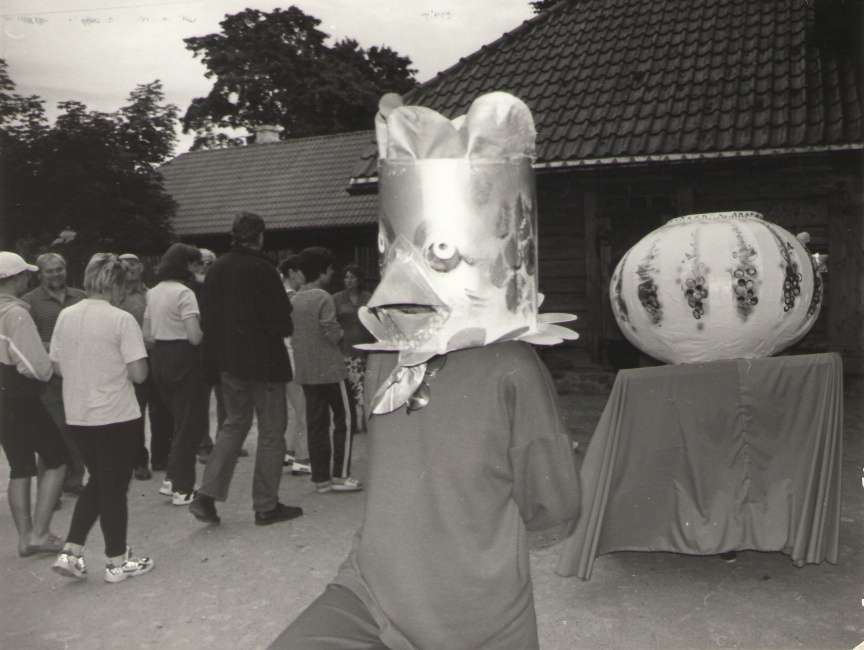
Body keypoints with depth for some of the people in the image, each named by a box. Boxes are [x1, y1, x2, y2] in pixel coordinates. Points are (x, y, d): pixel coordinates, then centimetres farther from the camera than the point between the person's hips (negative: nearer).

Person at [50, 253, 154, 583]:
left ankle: (70, 551, 18)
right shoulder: (122, 320, -15)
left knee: (98, 481, 22)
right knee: (115, 488, 8)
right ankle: (118, 561, 20)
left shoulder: (66, 316, 2)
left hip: (77, 415, 6)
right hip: (116, 416, -5)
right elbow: (138, 374, -17)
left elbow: (57, 367, 8)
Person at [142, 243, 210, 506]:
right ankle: (182, 489, 7)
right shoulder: (184, 293, -15)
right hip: (184, 359, -8)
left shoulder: (153, 293, 11)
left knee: (181, 421, 21)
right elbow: (195, 336, -21)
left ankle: (171, 479, 24)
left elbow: (147, 334, 14)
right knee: (191, 423, 2)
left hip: (159, 358, 8)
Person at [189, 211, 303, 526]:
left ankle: (207, 495, 10)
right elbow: (281, 320, -16)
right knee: (271, 430, 5)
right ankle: (266, 505, 11)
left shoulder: (216, 269, 6)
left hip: (227, 361, 7)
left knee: (234, 424, 19)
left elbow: (207, 319, 8)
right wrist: (285, 329, 7)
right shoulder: (262, 269, -14)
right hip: (263, 361, -6)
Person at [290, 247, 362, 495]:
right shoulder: (323, 298, -13)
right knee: (345, 419, 4)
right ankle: (340, 475, 5)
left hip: (305, 371, 7)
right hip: (329, 369, -7)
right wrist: (341, 334, 3)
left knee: (316, 423, 9)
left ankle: (321, 478, 13)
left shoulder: (293, 300, 8)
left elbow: (291, 335, 10)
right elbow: (334, 335, -17)